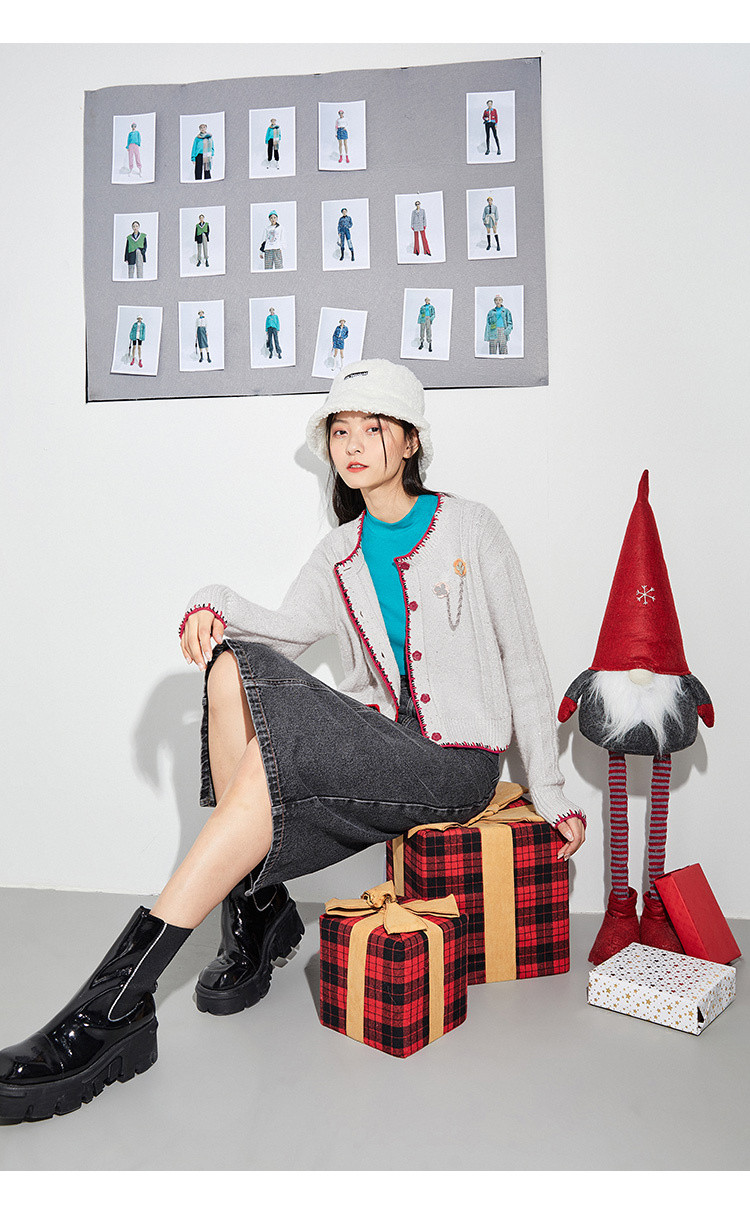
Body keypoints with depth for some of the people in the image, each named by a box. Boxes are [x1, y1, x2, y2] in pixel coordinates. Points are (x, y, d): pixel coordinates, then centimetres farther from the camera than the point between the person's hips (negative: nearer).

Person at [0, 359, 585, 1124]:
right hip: (377, 738, 5)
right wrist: (214, 603, -22)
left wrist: (550, 794, -1)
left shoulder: (469, 528, 2)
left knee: (266, 771, -29)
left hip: (456, 763, -5)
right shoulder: (339, 552, 16)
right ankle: (257, 904, -13)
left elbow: (522, 661, 1)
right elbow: (288, 630, 0)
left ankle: (116, 1006, -23)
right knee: (234, 665, -20)